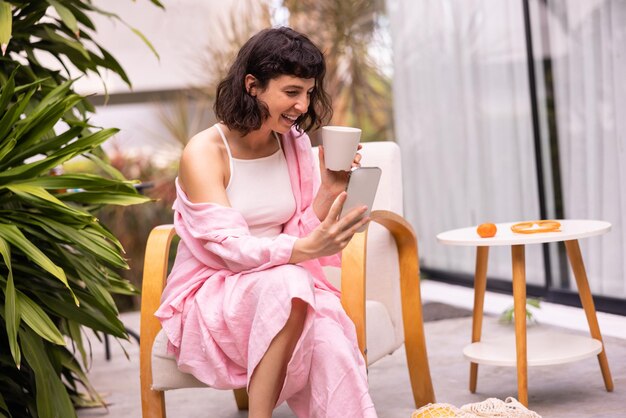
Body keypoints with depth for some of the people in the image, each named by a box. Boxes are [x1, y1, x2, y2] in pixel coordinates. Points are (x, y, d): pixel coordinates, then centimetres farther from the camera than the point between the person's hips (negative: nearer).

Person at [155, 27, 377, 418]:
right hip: (211, 296, -3)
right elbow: (232, 249, -21)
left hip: (284, 289, 4)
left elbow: (298, 239, 2)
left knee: (332, 343, -30)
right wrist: (306, 250, -36)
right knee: (286, 282, -36)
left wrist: (330, 190, -14)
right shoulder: (205, 152, -13)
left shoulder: (296, 142, 3)